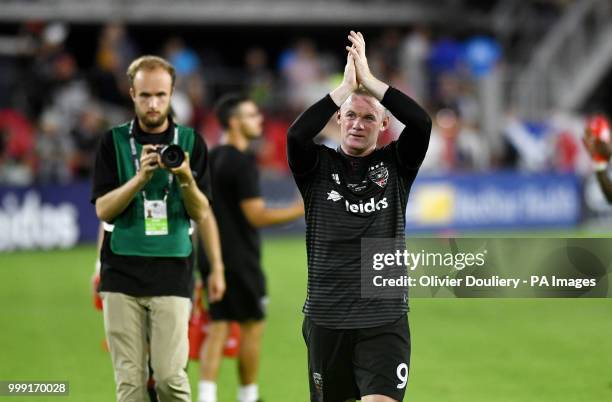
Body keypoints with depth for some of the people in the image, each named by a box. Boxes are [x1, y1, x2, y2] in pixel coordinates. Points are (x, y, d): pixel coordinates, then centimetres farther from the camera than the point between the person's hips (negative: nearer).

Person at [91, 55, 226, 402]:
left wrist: (185, 179, -13)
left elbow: (202, 213, 6)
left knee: (170, 374, -9)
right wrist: (141, 177, -16)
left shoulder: (191, 142, 6)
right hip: (122, 273, 1)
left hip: (173, 273, -1)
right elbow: (103, 210, -2)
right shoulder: (114, 142, 5)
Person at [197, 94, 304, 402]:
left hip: (212, 257, 8)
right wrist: (301, 209, -13)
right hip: (239, 260, -8)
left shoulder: (211, 159, 11)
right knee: (252, 326, 5)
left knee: (217, 327, 7)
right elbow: (256, 215, -19)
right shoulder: (243, 162, -16)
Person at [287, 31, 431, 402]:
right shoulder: (319, 166, 3)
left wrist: (369, 79, -16)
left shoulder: (395, 165, 5)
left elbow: (422, 123, -14)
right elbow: (297, 135, -18)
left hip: (385, 319, -1)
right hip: (326, 318, 1)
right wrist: (347, 85, -18)